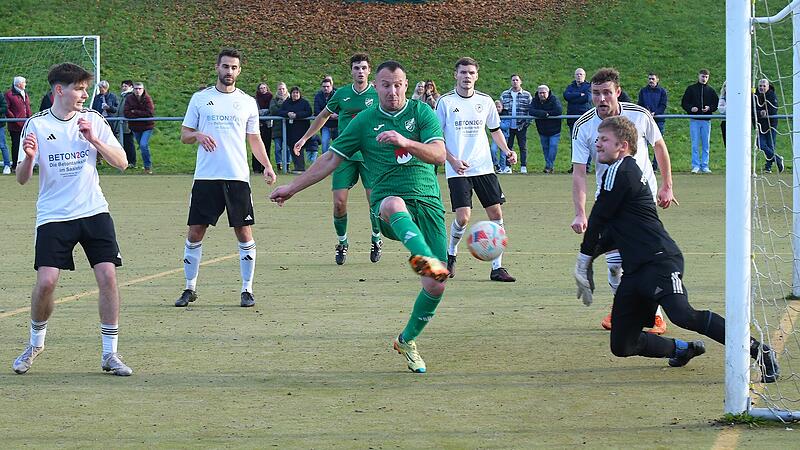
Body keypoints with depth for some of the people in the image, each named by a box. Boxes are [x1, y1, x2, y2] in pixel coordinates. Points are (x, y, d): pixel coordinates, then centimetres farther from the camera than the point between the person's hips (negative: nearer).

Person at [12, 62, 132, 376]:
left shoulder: (93, 120, 3)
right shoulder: (36, 125, -1)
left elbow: (121, 163, -1)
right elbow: (22, 179, -2)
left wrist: (93, 139, -14)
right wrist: (29, 158, -23)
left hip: (94, 212, 2)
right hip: (53, 217, -1)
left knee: (107, 275, -11)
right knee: (46, 282, -12)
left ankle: (110, 354, 1)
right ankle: (36, 343, 16)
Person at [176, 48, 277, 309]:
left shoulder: (248, 102, 10)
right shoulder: (200, 99, 7)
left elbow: (254, 139, 16)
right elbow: (184, 135, 9)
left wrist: (267, 166, 1)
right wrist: (198, 135, -14)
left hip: (238, 177, 0)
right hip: (205, 177, 0)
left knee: (244, 233, -2)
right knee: (195, 233, 1)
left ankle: (247, 290, 7)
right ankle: (190, 289, 14)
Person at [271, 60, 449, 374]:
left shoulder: (421, 112, 7)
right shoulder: (365, 121, 10)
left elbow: (439, 154, -7)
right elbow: (332, 159, 14)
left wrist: (405, 141, -24)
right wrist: (292, 188, 13)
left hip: (428, 204, 1)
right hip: (387, 200, -1)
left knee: (436, 286, -6)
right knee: (394, 204, -42)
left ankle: (407, 342, 22)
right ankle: (426, 258, -73)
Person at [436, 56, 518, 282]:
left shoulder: (485, 101, 7)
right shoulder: (445, 102, -3)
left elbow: (495, 130, 21)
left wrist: (506, 151, 5)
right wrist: (452, 160, -12)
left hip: (484, 167, 4)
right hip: (457, 170, -4)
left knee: (496, 213, -3)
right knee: (463, 217, -13)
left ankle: (497, 267, 5)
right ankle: (451, 253, 16)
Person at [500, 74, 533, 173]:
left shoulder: (527, 95, 4)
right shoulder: (504, 94, 9)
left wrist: (527, 122, -7)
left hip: (521, 126, -1)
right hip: (508, 126, 1)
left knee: (523, 146, 0)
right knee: (508, 146, 1)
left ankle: (523, 166, 5)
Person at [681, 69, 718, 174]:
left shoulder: (711, 90, 11)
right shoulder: (691, 89, 7)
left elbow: (717, 104, 11)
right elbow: (684, 103, 6)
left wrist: (709, 108, -9)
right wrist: (690, 108, -13)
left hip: (706, 121, 1)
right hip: (694, 120, -1)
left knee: (706, 144, 3)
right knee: (695, 144, -2)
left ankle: (704, 166, 8)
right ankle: (695, 166, 0)